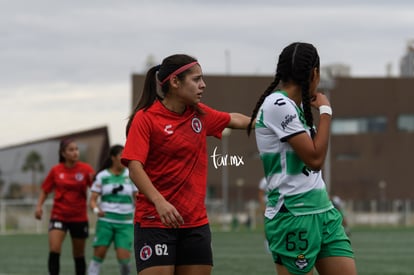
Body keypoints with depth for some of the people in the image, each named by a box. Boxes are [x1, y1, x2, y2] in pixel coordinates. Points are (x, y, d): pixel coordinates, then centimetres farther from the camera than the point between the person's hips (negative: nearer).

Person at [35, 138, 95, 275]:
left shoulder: (85, 169, -3)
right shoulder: (55, 170, 0)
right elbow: (45, 190, 11)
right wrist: (39, 206, -4)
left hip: (79, 218, 0)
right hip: (58, 216, 0)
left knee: (79, 255, 10)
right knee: (54, 250, -19)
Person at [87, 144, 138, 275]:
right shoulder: (102, 176, 3)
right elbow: (92, 200, 1)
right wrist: (96, 209, -20)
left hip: (125, 222, 0)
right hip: (106, 220, 0)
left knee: (123, 258, -10)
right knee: (99, 254, -10)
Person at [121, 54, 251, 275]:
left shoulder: (200, 114, 9)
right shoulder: (146, 118, -9)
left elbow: (235, 119, 29)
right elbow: (134, 167, -18)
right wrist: (160, 202, -31)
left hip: (196, 222, 6)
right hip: (155, 221, -6)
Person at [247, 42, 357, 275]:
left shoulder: (293, 106, 12)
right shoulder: (278, 105, -15)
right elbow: (315, 158, -17)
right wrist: (326, 111, -9)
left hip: (323, 212, 9)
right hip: (294, 218, -9)